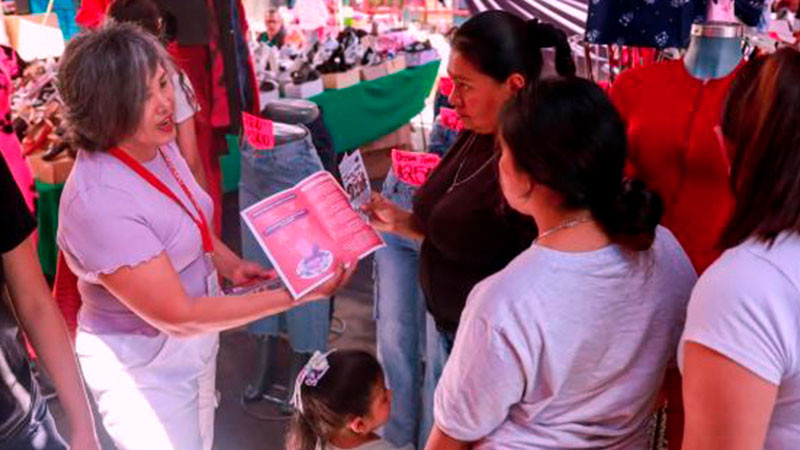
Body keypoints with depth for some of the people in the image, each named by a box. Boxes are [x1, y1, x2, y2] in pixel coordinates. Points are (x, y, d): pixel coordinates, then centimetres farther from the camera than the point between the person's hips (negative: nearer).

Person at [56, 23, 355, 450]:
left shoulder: (159, 144, -7)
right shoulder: (99, 203, -33)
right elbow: (178, 317, -29)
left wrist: (232, 265, -6)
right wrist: (294, 295, -29)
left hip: (195, 338, 8)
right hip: (142, 363, -8)